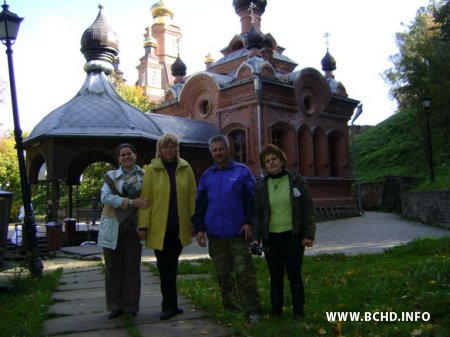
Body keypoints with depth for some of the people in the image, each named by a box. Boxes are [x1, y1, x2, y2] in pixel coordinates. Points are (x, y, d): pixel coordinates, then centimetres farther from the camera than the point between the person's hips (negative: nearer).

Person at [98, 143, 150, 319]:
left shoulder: (143, 176, 5)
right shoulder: (111, 176, 4)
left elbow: (150, 200, 1)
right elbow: (105, 197, -12)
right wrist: (132, 202, -20)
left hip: (132, 227, 0)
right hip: (112, 227, 1)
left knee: (132, 267, 3)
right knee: (113, 268, 5)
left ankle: (131, 305, 14)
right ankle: (116, 305, 16)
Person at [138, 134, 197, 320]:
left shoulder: (185, 168, 5)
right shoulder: (151, 169, 0)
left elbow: (192, 196, 6)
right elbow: (145, 198, -4)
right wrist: (143, 225, -8)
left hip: (179, 226, 2)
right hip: (159, 227, -2)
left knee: (171, 266, 12)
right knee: (165, 267, 1)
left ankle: (169, 305, 24)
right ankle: (171, 305, 10)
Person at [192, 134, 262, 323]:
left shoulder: (241, 171, 0)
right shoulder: (207, 176, 10)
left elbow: (251, 199, -3)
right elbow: (200, 205, 12)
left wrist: (249, 222, -11)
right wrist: (199, 228, 6)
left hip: (238, 232, -4)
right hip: (215, 235, 4)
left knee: (244, 272, -5)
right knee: (223, 274, 11)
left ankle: (252, 310, 3)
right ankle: (230, 308, 25)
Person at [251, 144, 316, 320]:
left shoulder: (296, 180, -3)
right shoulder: (261, 185, 2)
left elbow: (307, 208, -3)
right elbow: (257, 213, 2)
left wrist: (309, 234, -8)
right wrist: (256, 238, -5)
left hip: (293, 235, -2)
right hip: (271, 237, 2)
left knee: (294, 275, 6)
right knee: (276, 276, 9)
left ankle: (298, 312, 19)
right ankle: (275, 312, 21)